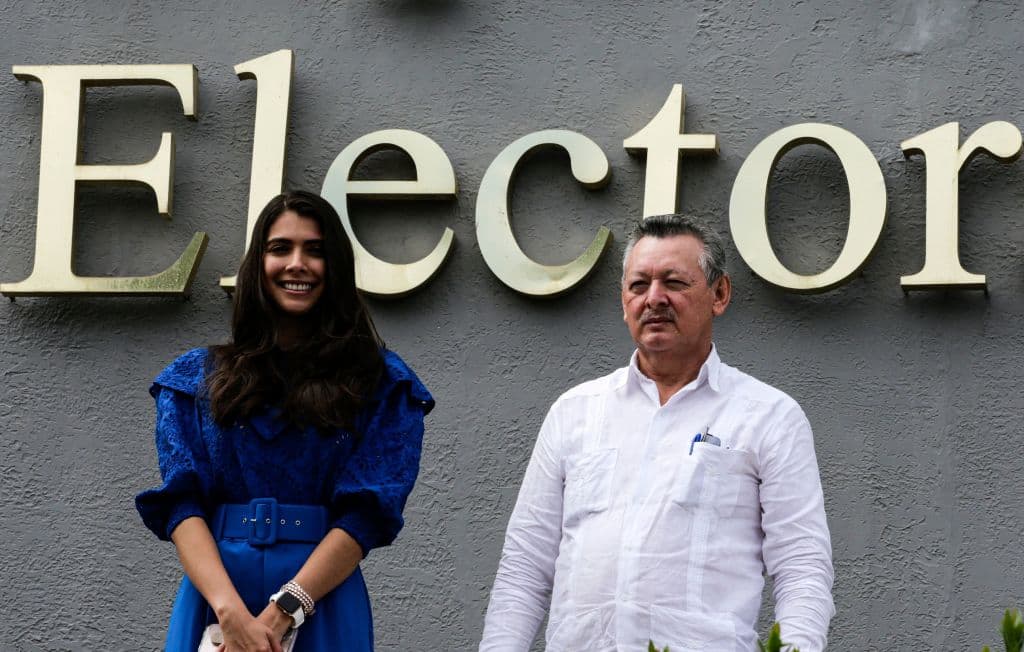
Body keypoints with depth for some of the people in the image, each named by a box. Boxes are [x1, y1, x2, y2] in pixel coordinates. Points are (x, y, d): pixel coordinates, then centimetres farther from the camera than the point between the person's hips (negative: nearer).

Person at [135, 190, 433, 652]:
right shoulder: (194, 378, 9)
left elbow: (368, 513, -6)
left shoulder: (382, 383, 4)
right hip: (213, 595, 1)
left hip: (323, 603, -1)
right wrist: (232, 613, -19)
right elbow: (181, 503, -2)